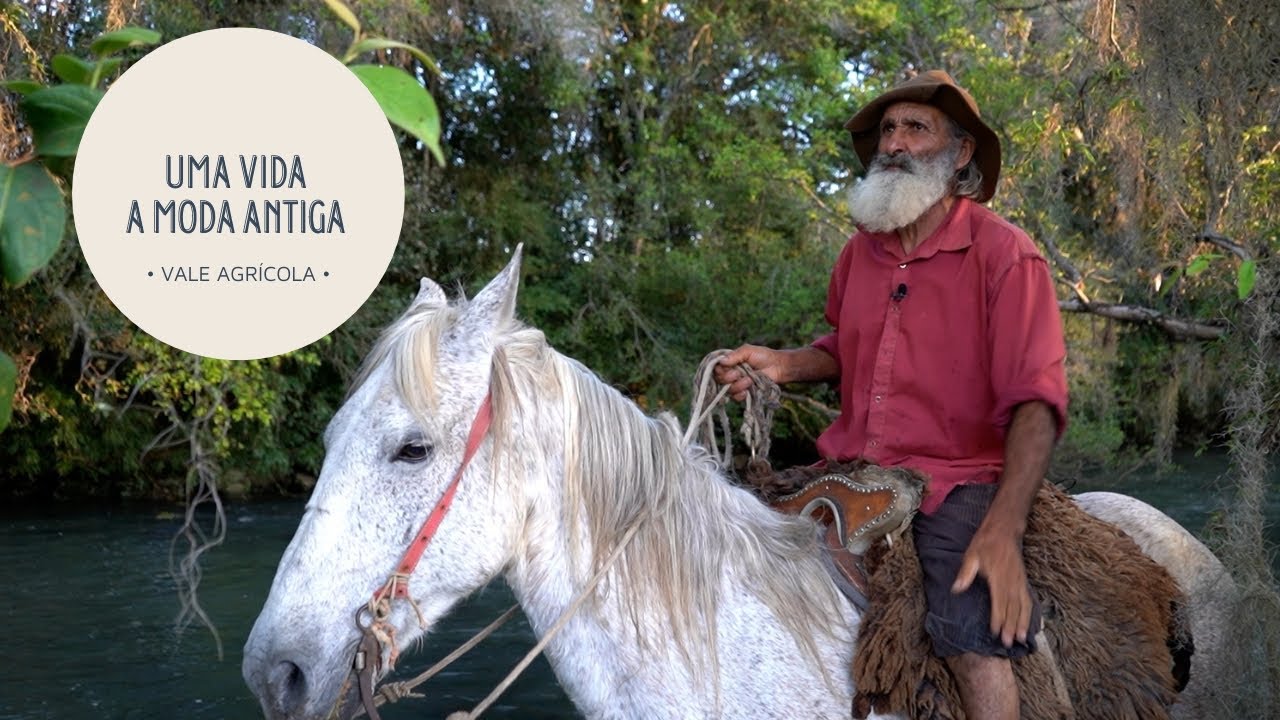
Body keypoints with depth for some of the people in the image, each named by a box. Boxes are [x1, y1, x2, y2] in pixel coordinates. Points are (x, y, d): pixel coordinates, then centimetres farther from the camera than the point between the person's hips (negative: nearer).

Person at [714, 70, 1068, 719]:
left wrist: (1003, 530, -27)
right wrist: (780, 364, 3)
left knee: (970, 639, -28)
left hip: (955, 482, -6)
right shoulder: (861, 251, 9)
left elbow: (1035, 402, -15)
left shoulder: (1005, 255, -8)